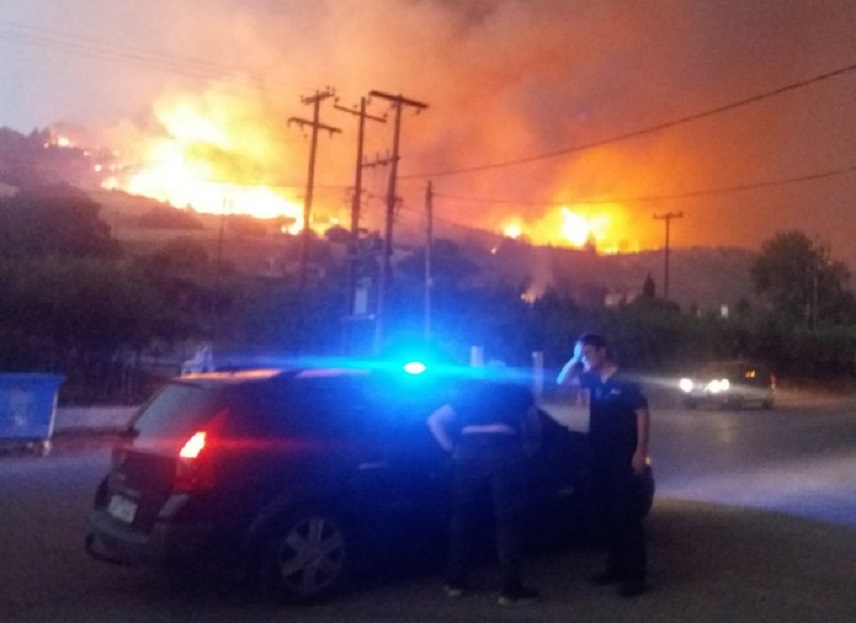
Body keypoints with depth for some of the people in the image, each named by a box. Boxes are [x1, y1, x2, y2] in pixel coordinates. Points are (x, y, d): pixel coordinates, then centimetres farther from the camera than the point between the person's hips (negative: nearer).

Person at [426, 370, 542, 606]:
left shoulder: (468, 391, 27)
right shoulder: (518, 391, 23)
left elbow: (434, 421, 23)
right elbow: (534, 428, 27)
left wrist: (452, 449, 18)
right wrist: (528, 447, 40)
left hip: (468, 451, 2)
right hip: (504, 450, -2)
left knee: (463, 517, 14)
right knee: (508, 521, 3)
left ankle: (455, 582, 22)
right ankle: (510, 590, 5)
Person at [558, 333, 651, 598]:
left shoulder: (625, 383, -10)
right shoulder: (594, 380, 8)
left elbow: (642, 414, -11)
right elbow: (562, 380, 16)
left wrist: (640, 452, -17)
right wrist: (575, 358, 1)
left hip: (624, 458, -7)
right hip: (601, 457, 7)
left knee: (628, 515, -5)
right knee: (610, 514, 12)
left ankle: (636, 575, -1)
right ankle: (615, 567, 22)